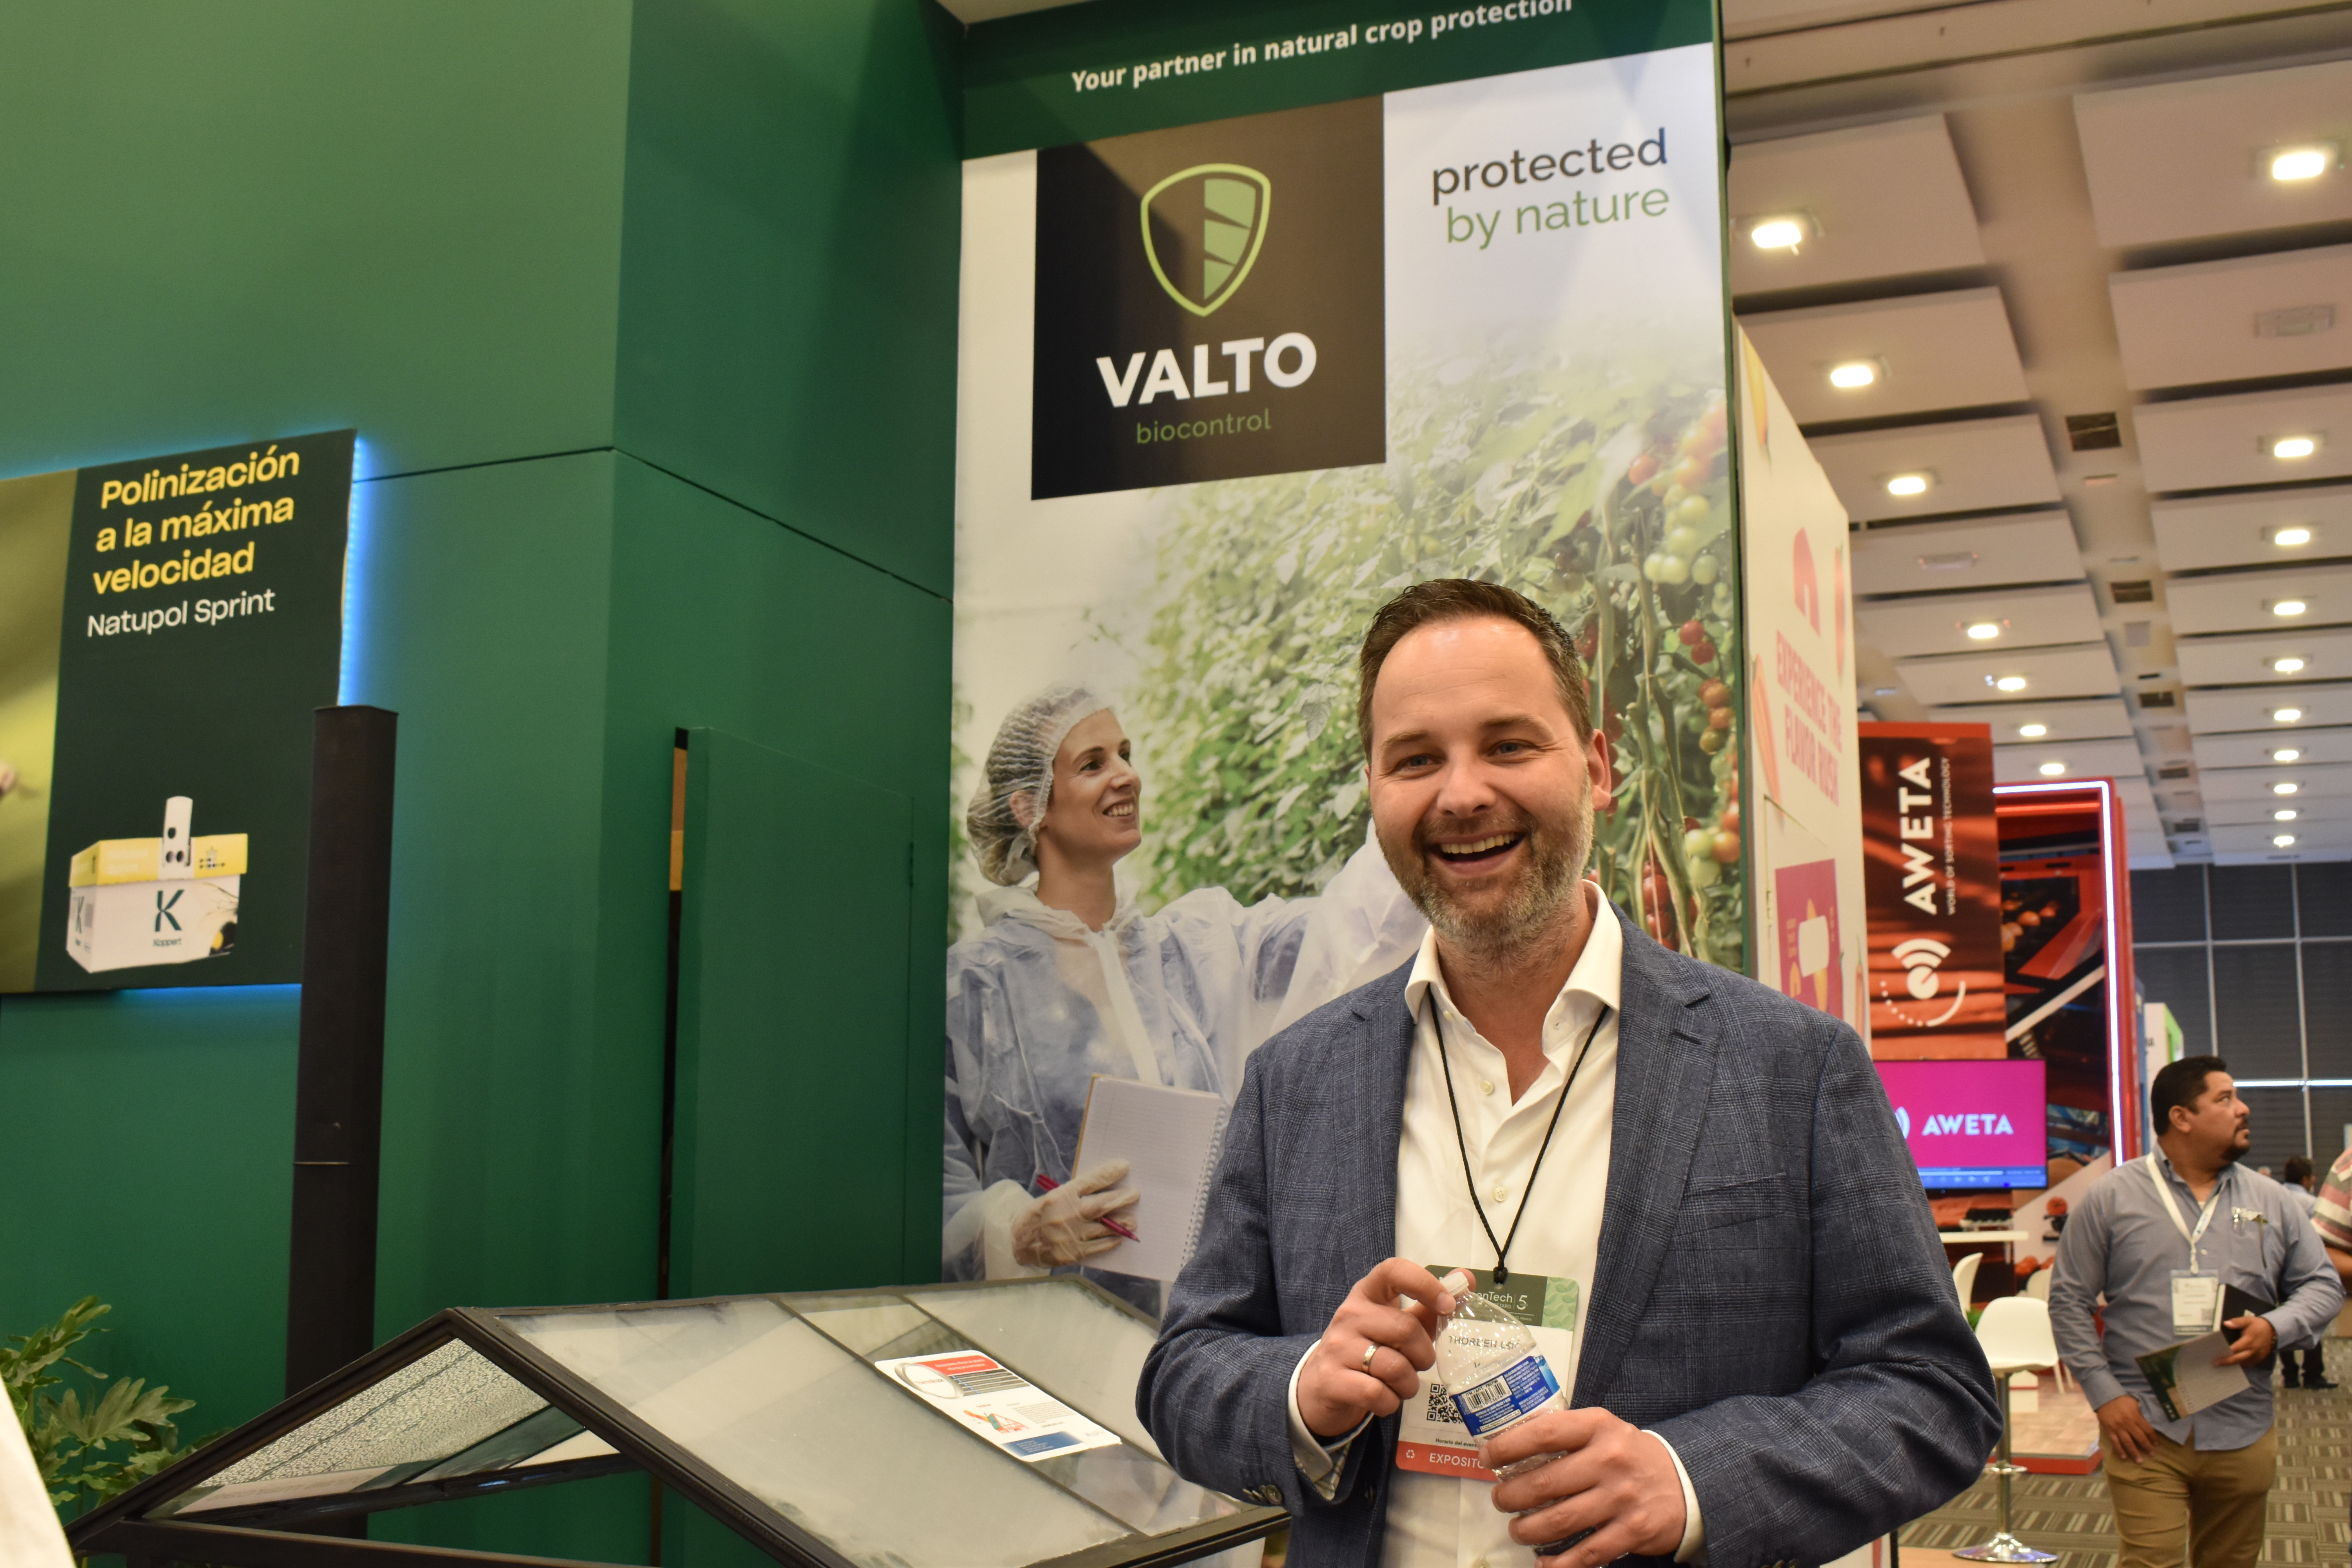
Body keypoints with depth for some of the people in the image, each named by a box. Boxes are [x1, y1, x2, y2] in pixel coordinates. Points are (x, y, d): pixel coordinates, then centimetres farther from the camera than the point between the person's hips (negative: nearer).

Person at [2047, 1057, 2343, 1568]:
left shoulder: (2273, 1203, 10)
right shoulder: (2110, 1199, 0)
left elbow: (2322, 1284, 13)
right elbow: (2069, 1300, 1)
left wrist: (2276, 1327, -9)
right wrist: (2105, 1394, -8)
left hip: (2243, 1434, 4)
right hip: (2146, 1431, -4)